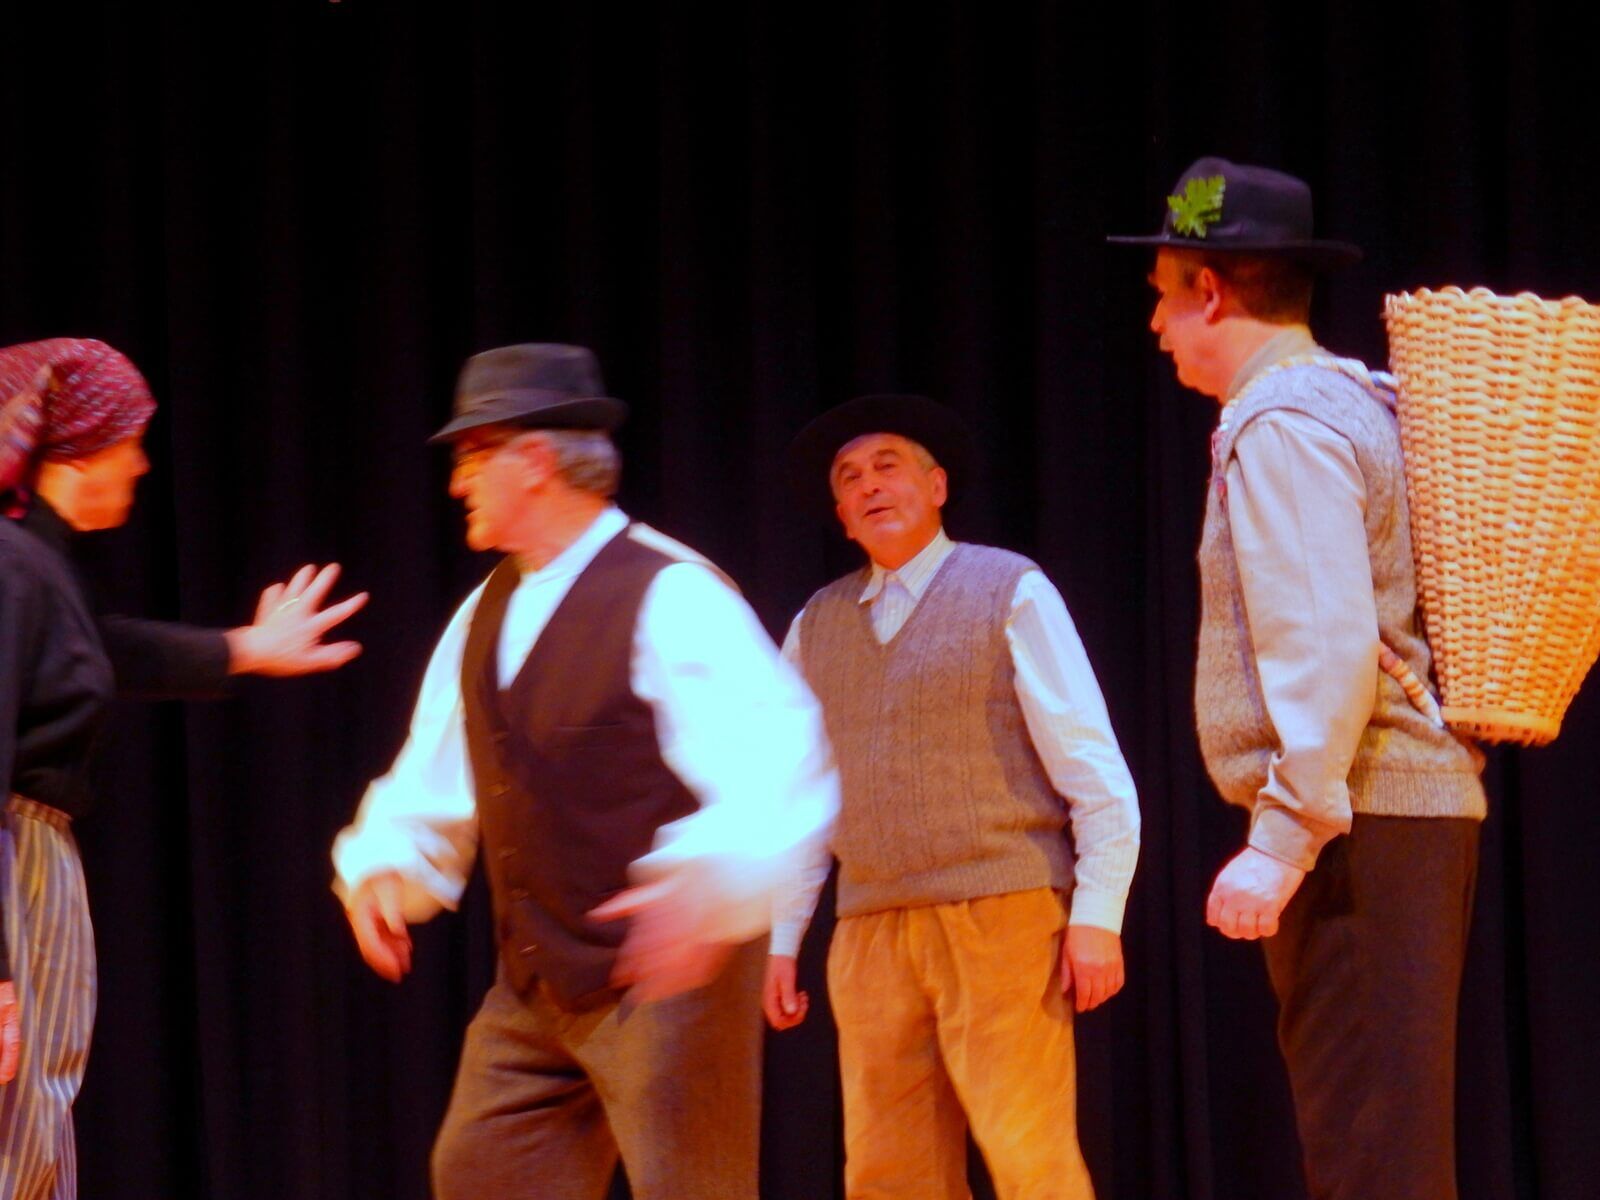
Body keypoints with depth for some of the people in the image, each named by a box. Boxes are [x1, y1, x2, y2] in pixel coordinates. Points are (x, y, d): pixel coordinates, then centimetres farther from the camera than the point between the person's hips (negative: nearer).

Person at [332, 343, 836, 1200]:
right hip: (533, 992, 8)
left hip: (666, 978, -8)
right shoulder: (486, 614, 11)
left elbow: (776, 767, -25)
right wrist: (383, 869, -1)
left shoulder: (669, 600, -15)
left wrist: (708, 885, -40)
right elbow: (432, 784, 18)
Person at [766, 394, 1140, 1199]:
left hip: (1002, 919, -4)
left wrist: (1098, 919, -11)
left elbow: (1095, 770, -4)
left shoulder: (1009, 592, 1)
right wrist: (780, 941, 11)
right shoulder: (816, 626, 14)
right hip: (873, 935, 5)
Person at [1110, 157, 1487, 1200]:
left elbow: (1328, 650, -22)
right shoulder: (1358, 402, 18)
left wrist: (1282, 842, -23)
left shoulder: (1282, 424, -12)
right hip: (1417, 801, 10)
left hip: (1353, 827, -10)